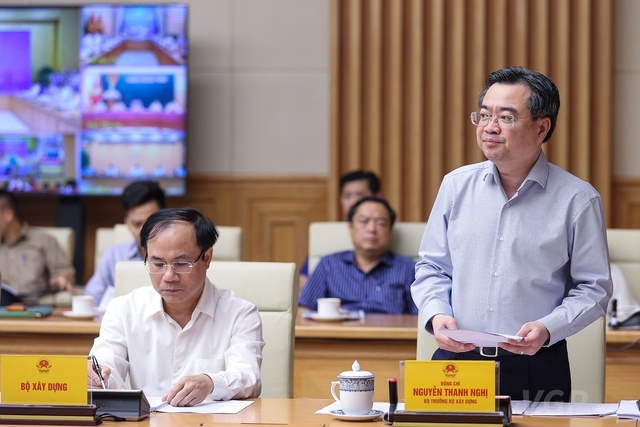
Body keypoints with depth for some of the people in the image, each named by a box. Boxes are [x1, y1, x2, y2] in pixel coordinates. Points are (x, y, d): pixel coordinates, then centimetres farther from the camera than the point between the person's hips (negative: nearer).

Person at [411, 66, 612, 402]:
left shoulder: (577, 199, -2)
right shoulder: (456, 185, 8)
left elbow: (594, 288, -1)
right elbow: (431, 266, 14)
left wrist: (547, 329, -16)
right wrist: (437, 314, -6)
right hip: (454, 360, 2)